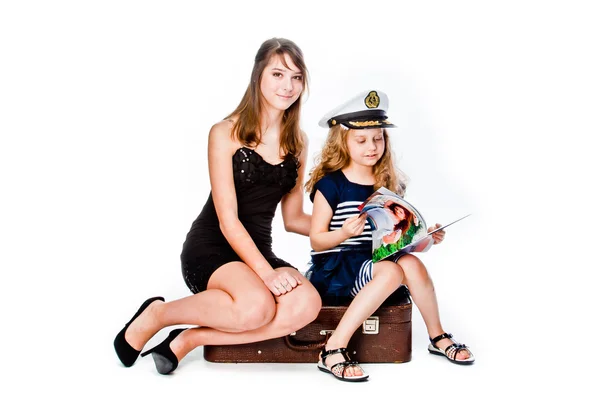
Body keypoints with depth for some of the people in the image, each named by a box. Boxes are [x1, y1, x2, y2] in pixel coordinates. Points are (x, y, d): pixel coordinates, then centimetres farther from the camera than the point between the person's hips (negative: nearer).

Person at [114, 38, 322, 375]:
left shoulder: (298, 142, 9)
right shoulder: (226, 133, -7)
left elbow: (293, 218, 13)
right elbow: (228, 220, -12)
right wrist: (266, 272, -21)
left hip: (257, 249, 5)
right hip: (210, 246, -5)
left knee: (307, 304, -27)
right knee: (257, 305, -36)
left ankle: (190, 339, -16)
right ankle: (157, 315, -8)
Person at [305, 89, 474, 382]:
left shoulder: (389, 183, 9)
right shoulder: (330, 184, -7)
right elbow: (317, 240, -8)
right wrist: (344, 233, -26)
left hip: (373, 261, 4)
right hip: (333, 267, -4)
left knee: (411, 263, -27)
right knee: (392, 272, -31)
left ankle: (437, 336, -4)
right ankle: (334, 349, -26)